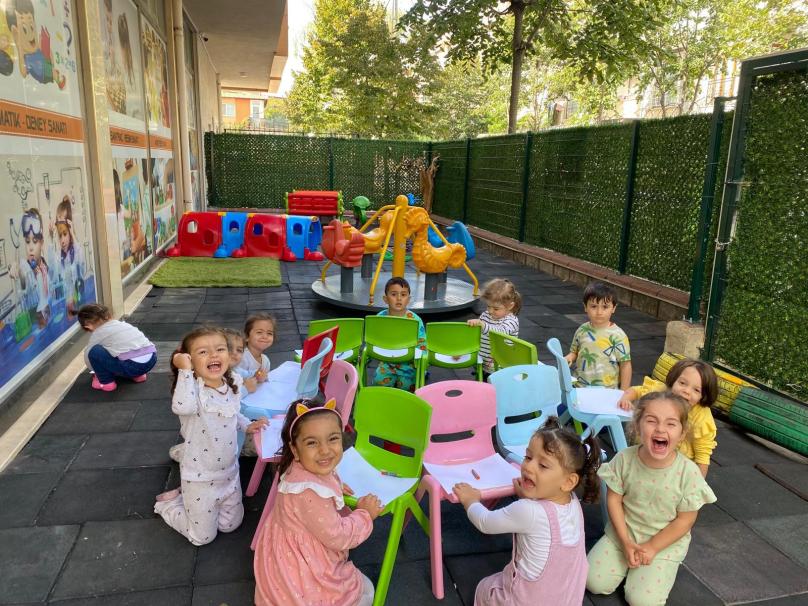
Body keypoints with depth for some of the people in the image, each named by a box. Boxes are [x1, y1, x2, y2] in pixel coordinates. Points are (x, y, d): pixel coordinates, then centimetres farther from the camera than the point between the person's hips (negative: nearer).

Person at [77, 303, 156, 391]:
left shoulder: (98, 334, 6)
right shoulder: (122, 324, 24)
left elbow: (88, 356, 19)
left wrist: (99, 370, 37)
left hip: (134, 365, -7)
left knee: (94, 352, 0)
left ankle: (106, 382, 11)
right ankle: (138, 374, 24)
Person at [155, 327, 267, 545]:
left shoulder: (233, 384, -5)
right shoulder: (192, 389, -25)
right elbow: (183, 407, -51)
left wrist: (247, 425, 1)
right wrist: (185, 370, -40)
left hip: (230, 472, 6)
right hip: (201, 478, -6)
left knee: (231, 525, 21)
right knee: (203, 536, 11)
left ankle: (185, 495, 37)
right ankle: (169, 503, 35)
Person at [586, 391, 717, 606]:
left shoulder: (688, 472, -22)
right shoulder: (624, 459, -17)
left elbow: (685, 520, -13)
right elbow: (614, 499, -7)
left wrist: (651, 547, -13)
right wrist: (626, 542, -12)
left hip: (665, 543, -2)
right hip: (622, 534, 2)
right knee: (595, 582, -5)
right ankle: (628, 561, 19)